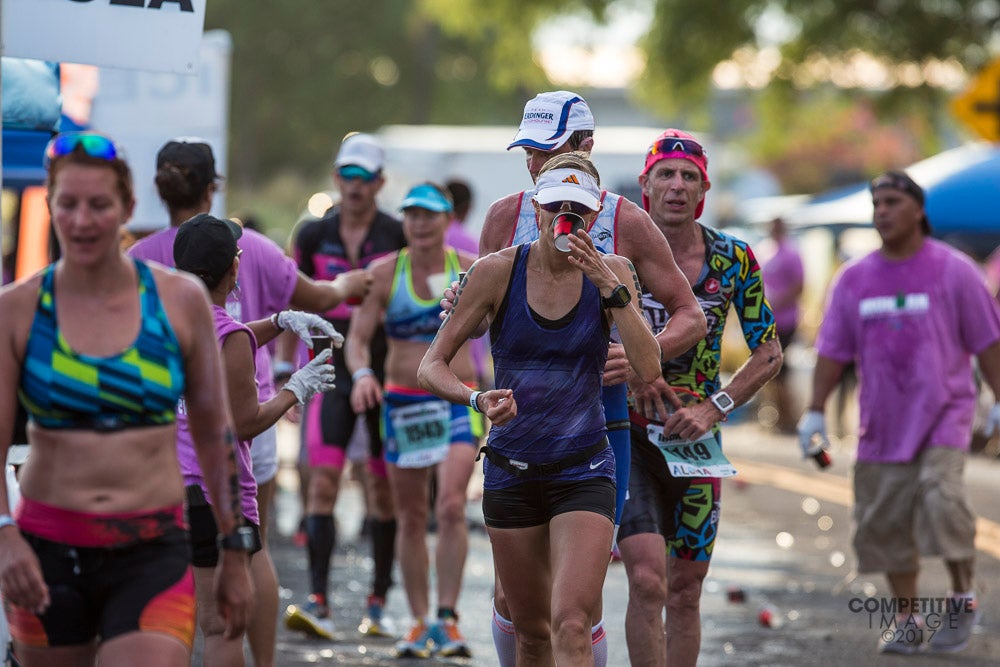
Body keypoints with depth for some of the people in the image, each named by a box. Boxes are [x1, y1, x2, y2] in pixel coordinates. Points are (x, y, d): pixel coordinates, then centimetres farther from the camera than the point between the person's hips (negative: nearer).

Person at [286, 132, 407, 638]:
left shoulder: (400, 238, -1)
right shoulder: (313, 236, 3)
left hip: (387, 374, -1)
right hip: (333, 370, 1)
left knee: (384, 490, 5)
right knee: (323, 481, -13)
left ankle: (378, 602, 16)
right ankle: (317, 601, -17)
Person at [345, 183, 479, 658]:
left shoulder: (472, 271, -2)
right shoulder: (384, 274, -1)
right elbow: (357, 337, -6)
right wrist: (361, 375, -24)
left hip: (458, 401, -2)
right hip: (401, 402, 2)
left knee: (451, 507, -18)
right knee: (410, 519, 7)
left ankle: (447, 619, -14)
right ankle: (420, 622, 17)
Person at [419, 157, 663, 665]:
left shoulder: (611, 274, -3)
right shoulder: (498, 271, -6)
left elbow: (648, 369, -15)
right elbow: (432, 366, -4)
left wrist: (612, 289, -22)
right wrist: (476, 399, -24)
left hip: (582, 470, -2)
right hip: (511, 471, 2)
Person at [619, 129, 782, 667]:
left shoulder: (733, 259, -1)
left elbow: (769, 353, 5)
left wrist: (713, 409, -7)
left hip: (696, 435, 3)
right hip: (626, 427, -3)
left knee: (685, 591, 9)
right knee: (647, 581, -18)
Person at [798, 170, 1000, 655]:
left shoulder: (952, 270, -2)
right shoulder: (853, 279, 7)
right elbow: (833, 351, 10)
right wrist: (815, 411, 5)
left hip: (943, 413, -4)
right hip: (882, 423, 4)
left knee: (941, 495, -24)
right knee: (884, 524, 3)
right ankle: (909, 624, 15)